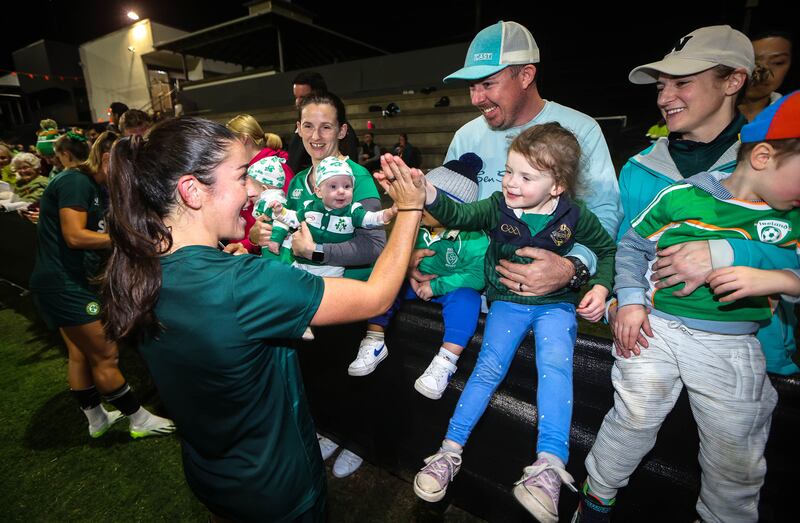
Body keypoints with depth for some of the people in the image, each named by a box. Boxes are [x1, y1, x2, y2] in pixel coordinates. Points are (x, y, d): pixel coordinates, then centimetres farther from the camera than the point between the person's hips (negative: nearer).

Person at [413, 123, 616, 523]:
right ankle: (450, 450, -3)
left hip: (557, 303, 0)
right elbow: (460, 216, -21)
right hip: (507, 301, 1)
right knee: (490, 366, -10)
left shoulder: (575, 216, -6)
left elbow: (607, 249, 9)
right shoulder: (498, 207, -6)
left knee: (555, 364, -25)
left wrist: (601, 287, -7)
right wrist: (427, 193, -39)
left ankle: (550, 463, -20)